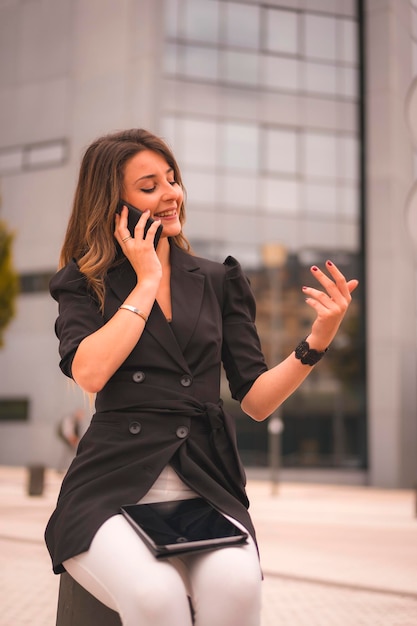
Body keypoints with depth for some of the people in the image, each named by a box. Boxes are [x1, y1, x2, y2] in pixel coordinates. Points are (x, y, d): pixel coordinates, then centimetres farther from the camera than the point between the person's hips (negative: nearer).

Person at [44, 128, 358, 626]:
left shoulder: (219, 282, 14)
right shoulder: (84, 285, 10)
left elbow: (256, 400, 10)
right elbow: (90, 373, -11)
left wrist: (318, 340, -6)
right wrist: (147, 281, -2)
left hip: (203, 491, 2)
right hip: (113, 489, -1)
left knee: (236, 586, -31)